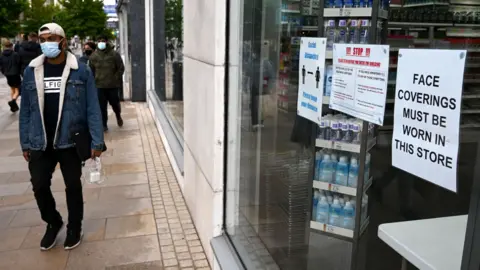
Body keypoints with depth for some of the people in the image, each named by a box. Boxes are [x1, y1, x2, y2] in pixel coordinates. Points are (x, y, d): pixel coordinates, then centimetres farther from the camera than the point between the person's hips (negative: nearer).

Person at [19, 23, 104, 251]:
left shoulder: (80, 71, -7)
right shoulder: (31, 71, 2)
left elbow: (92, 108, -7)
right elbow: (26, 109, 6)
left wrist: (96, 141, -11)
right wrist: (25, 143, 5)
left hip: (70, 140, -2)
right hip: (40, 143, 3)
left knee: (73, 186, 10)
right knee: (39, 186, 8)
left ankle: (74, 228, 31)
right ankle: (52, 223, 35)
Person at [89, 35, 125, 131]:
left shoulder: (114, 54, -2)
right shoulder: (94, 56, 5)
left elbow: (121, 68, 0)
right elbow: (91, 70, 10)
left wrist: (116, 79, -6)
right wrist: (94, 81, 3)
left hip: (113, 85, -2)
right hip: (99, 85, 2)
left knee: (114, 102, 7)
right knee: (102, 106, 2)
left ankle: (118, 116, 38)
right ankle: (104, 124, 12)